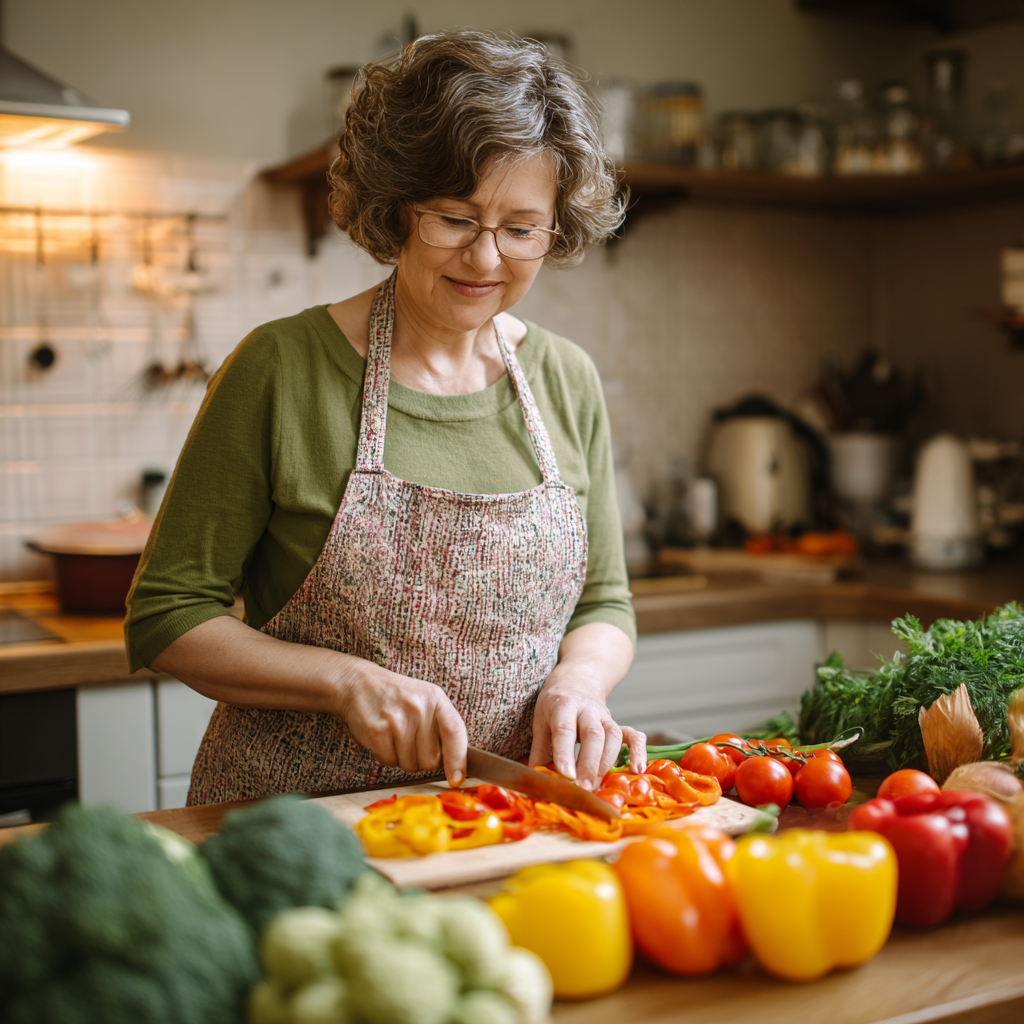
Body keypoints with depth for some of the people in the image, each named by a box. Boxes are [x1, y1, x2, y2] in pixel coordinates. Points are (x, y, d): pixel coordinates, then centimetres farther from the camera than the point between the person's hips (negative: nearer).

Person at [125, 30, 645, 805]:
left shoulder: (569, 384, 5)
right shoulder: (281, 369, -8)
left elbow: (604, 604, 13)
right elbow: (166, 616, -4)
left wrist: (577, 683, -10)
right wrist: (347, 680, -18)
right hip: (297, 822, -2)